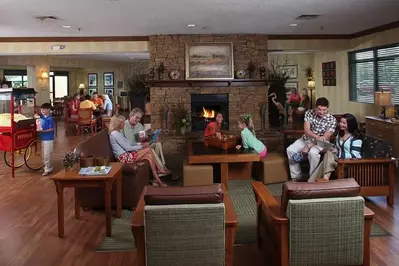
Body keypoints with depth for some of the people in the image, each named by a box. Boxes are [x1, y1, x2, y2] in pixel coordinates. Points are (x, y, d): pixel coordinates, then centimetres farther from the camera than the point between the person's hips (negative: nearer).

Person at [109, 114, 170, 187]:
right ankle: (161, 169, 1)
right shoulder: (115, 134, -14)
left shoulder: (117, 133, 18)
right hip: (124, 157, -10)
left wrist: (140, 144, 5)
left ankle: (157, 180, -6)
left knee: (149, 156, -5)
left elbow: (128, 144, 18)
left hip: (127, 154, 10)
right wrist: (140, 147, -7)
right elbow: (127, 148, -16)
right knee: (148, 150, -13)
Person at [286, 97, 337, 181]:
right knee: (290, 150, -18)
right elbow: (306, 130, -14)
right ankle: (296, 177, -7)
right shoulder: (309, 113, -7)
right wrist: (317, 136, -36)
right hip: (306, 139, 4)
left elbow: (325, 137, -19)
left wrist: (308, 146, -26)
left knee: (313, 153, -36)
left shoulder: (332, 120, -16)